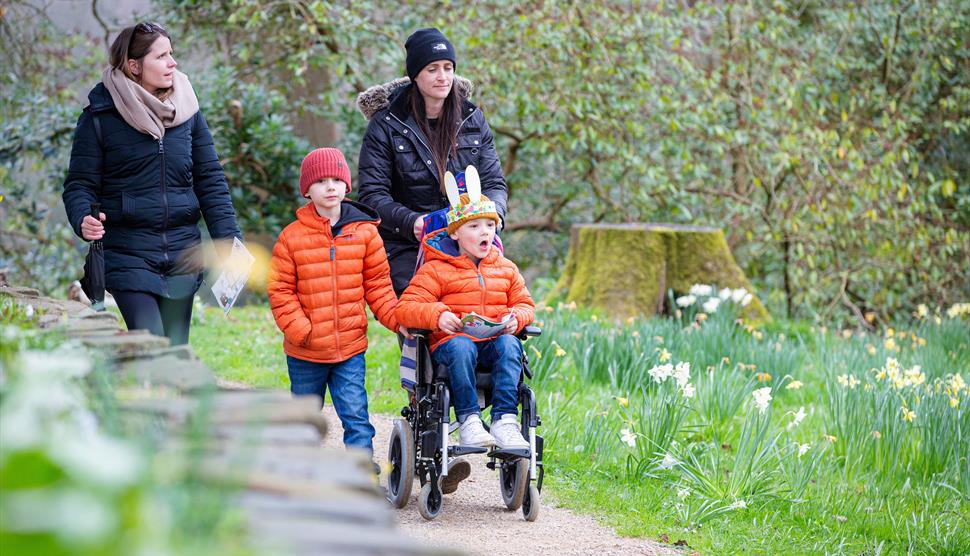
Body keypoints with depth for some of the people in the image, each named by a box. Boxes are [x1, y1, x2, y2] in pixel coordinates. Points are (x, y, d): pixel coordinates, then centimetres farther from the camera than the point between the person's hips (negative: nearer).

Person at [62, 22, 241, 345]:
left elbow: (210, 180, 8)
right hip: (128, 255, -4)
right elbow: (80, 184, -3)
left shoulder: (187, 111, 7)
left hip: (182, 255, 4)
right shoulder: (100, 117, -4)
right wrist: (83, 221, -24)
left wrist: (229, 240, -1)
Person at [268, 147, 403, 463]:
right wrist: (300, 330, -13)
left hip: (350, 346, 0)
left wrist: (396, 318, -6)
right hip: (305, 351, 0)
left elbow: (378, 285, 6)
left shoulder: (364, 232, 1)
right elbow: (280, 291, -3)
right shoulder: (292, 237, -4)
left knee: (356, 416, -8)